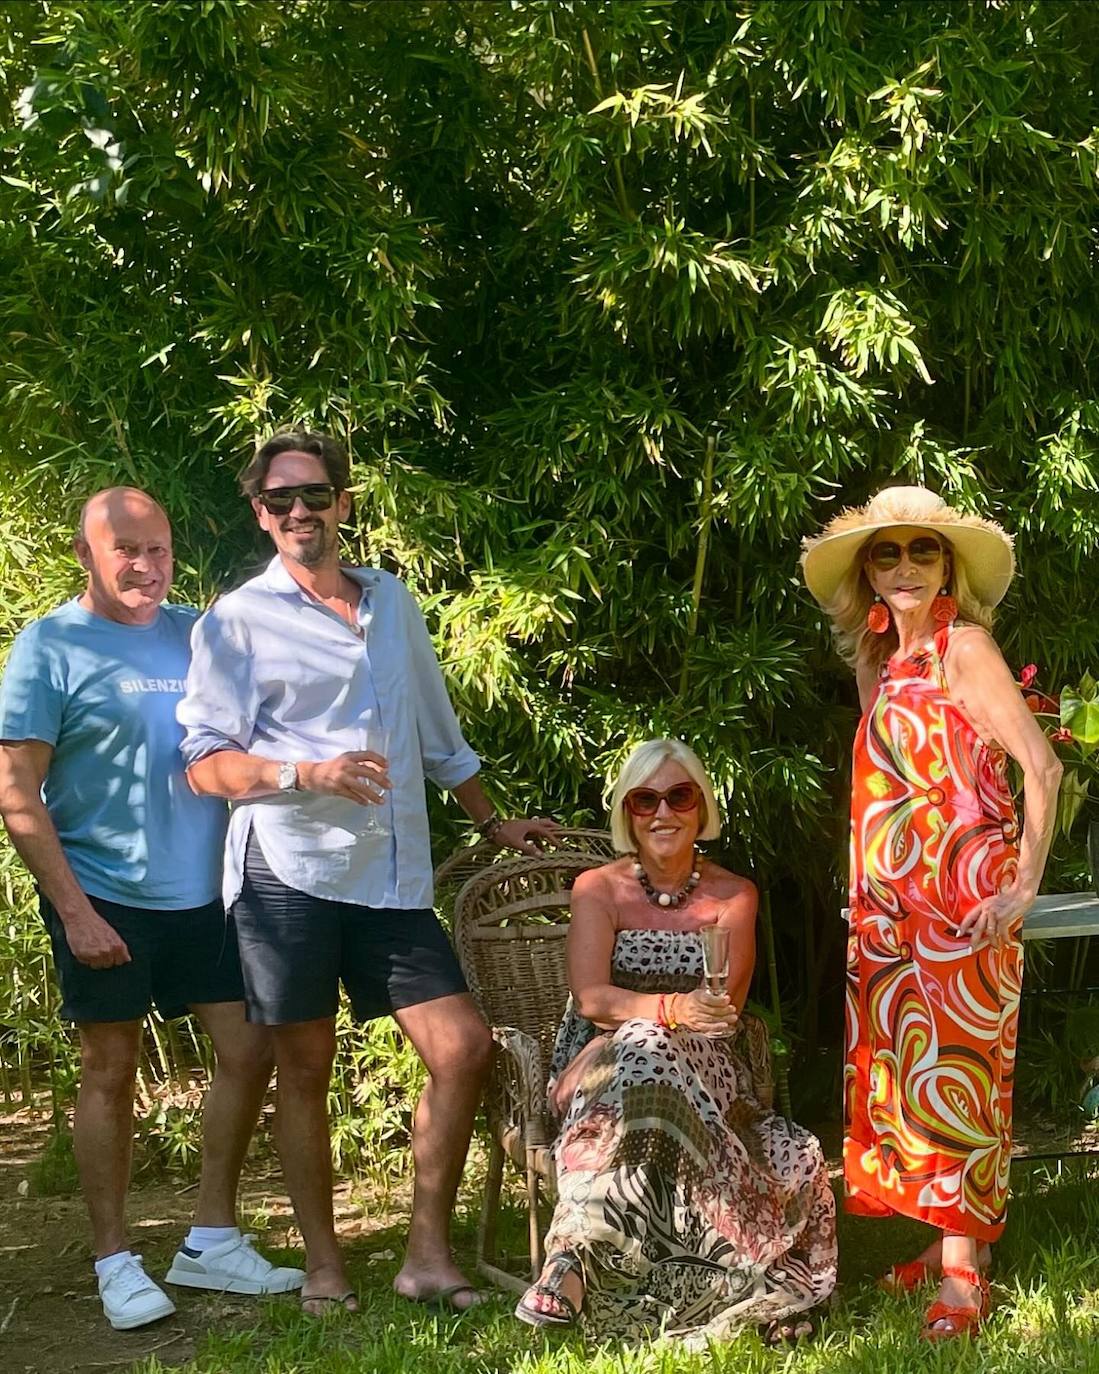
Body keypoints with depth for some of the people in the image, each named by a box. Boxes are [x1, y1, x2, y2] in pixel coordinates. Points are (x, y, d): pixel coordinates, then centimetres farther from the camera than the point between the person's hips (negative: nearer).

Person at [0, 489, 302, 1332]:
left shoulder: (198, 634, 7)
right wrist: (73, 910, -14)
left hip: (203, 892, 5)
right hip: (105, 899, -5)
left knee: (249, 1051, 7)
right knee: (111, 1071, 5)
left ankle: (212, 1240, 22)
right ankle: (115, 1261, 18)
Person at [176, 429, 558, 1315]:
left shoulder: (392, 601, 16)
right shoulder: (237, 621, 1)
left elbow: (438, 733, 27)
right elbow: (206, 763, -5)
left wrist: (493, 823, 30)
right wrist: (308, 774, -19)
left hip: (393, 876, 4)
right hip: (291, 870, -4)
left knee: (464, 1046, -3)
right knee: (306, 1069, 3)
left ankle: (429, 1253, 9)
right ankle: (324, 1265, 16)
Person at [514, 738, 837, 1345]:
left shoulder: (734, 896, 10)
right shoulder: (599, 888, 6)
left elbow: (724, 1010, -3)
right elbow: (590, 998, -10)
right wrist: (668, 1009, -30)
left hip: (702, 1067, 1)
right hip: (603, 1058, -1)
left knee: (648, 1059, -35)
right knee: (645, 1053, -37)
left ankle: (576, 1254, -37)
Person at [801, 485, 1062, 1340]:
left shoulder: (965, 647, -8)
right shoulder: (880, 661, 13)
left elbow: (1042, 766, -15)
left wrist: (1023, 887, -17)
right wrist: (865, 885, 11)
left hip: (960, 902, -7)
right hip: (890, 908, 7)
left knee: (953, 1073, -5)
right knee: (900, 1070, 8)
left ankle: (964, 1274, 0)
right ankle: (944, 1238, 18)